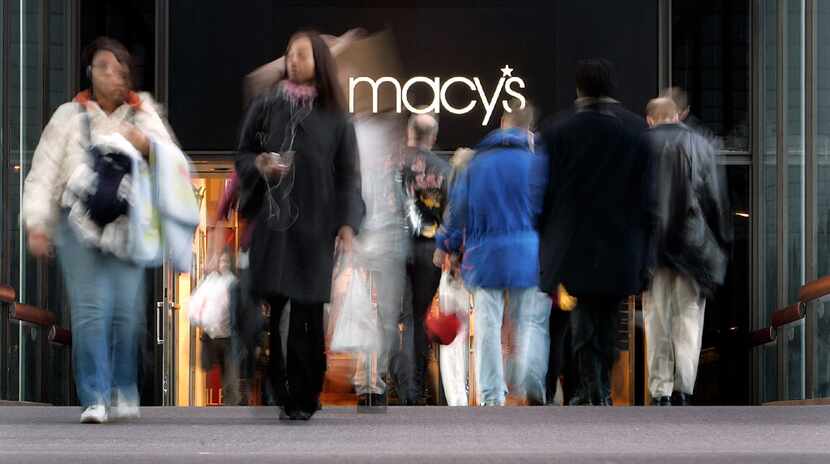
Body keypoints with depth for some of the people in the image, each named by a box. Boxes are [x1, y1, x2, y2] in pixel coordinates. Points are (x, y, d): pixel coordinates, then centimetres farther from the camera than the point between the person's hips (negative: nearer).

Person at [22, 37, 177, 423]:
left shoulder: (144, 114, 17)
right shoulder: (69, 116, 11)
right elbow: (43, 174, 8)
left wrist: (147, 144, -6)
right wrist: (36, 225, -2)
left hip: (127, 224, 1)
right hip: (80, 222, -1)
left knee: (128, 310, -8)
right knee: (91, 309, -12)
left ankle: (123, 393, 7)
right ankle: (95, 398, -10)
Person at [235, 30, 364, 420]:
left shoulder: (335, 117, 5)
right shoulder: (265, 107, 7)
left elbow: (348, 173, 3)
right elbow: (242, 155, 10)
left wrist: (348, 222, -8)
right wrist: (259, 166, -13)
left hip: (314, 225, -1)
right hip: (270, 219, 1)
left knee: (307, 311, -3)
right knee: (268, 308, -4)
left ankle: (303, 398, 3)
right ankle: (270, 394, 5)